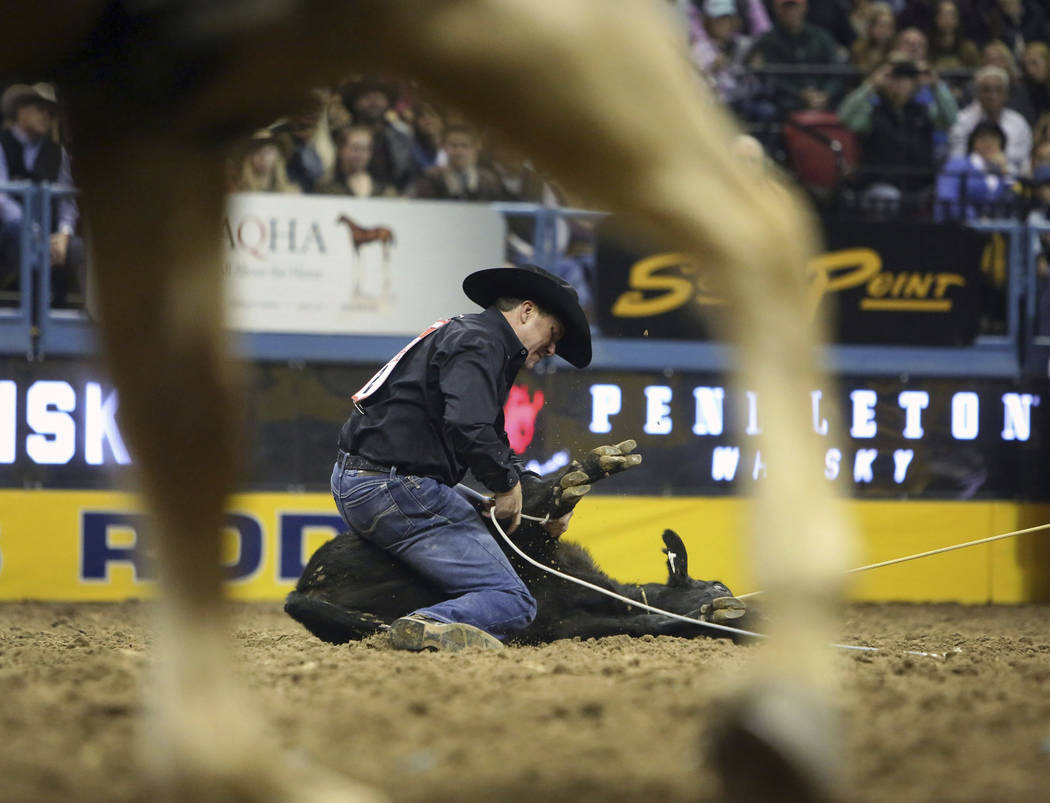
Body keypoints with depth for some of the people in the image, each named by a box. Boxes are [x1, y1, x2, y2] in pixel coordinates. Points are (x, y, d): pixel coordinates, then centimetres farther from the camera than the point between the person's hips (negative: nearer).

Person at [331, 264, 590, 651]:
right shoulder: (478, 341, -8)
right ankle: (431, 625, -42)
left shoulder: (459, 334, 25)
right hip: (395, 489, -11)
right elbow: (469, 430, -25)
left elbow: (496, 446, 31)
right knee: (513, 602, -15)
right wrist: (508, 483, -10)